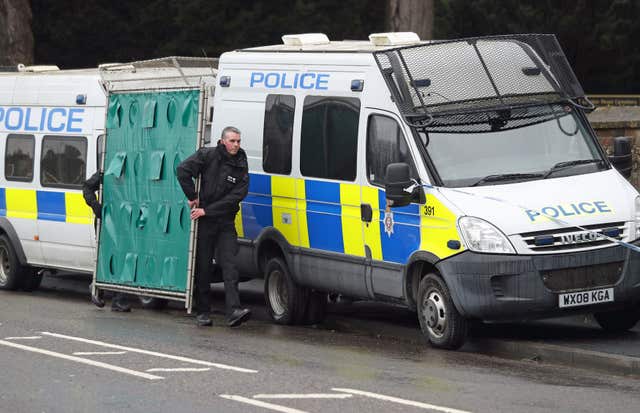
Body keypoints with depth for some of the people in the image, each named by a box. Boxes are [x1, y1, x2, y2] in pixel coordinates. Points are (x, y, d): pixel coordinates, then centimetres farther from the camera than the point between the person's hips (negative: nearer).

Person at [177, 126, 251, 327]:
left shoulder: (240, 167, 2)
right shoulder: (208, 156, -3)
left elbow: (236, 196, -6)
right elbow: (183, 170, -10)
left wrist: (207, 210, -12)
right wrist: (193, 197, -10)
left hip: (225, 221, 1)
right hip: (204, 221, -1)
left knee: (229, 265, -11)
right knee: (203, 266, 3)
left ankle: (233, 311, -21)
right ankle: (202, 312, 11)